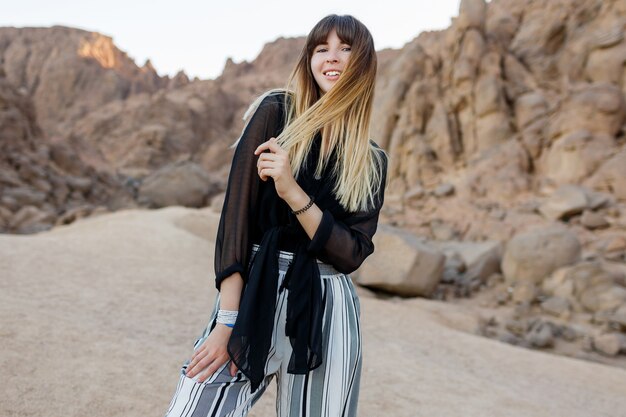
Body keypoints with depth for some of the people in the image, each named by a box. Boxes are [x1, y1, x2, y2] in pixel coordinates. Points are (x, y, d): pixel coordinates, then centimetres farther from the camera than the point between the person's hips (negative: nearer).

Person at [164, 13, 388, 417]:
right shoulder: (275, 112, 0)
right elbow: (235, 213, -7)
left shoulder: (372, 162, 8)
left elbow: (352, 253, -2)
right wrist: (227, 321, -13)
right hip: (253, 297, -2)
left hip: (327, 313, 3)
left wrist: (293, 194, -17)